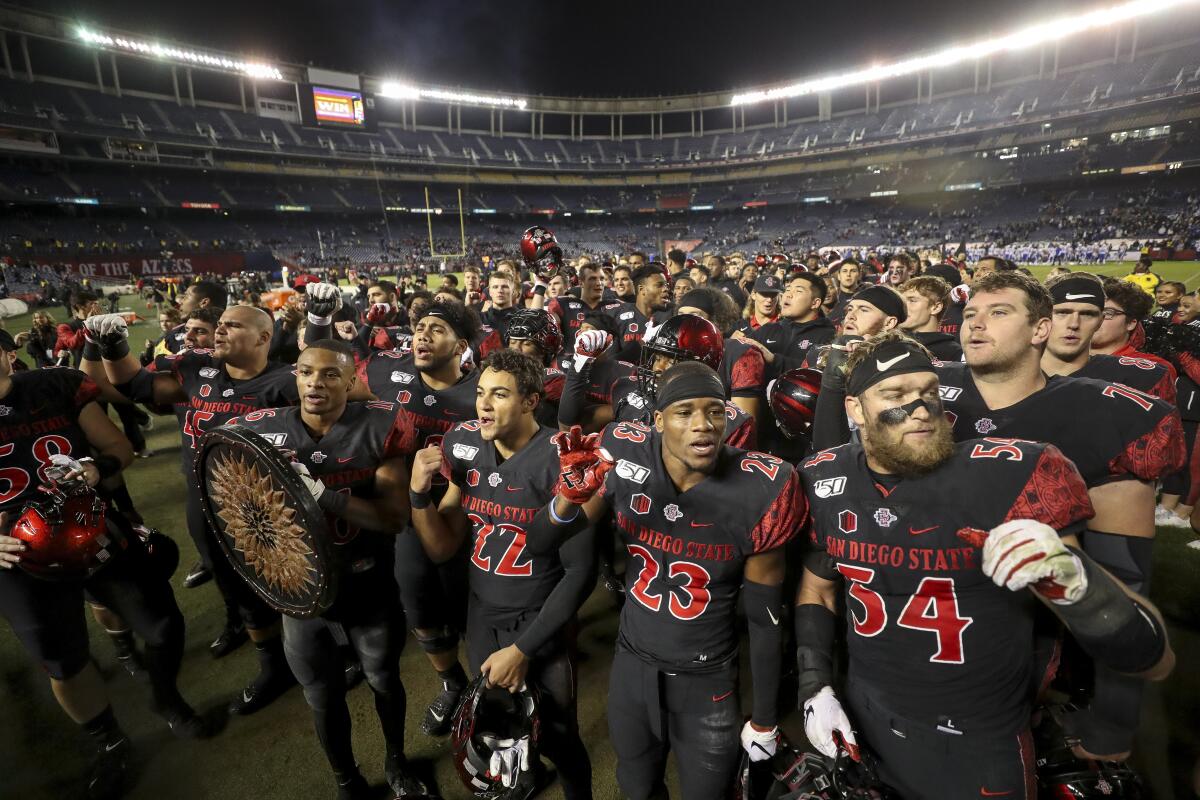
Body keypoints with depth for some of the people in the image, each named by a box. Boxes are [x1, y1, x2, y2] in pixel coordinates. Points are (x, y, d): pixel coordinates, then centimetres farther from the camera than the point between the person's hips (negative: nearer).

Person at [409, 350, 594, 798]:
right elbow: (441, 550, 1)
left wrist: (523, 649, -13)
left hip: (542, 623, -5)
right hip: (482, 616, 5)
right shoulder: (465, 449, -5)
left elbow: (580, 571, -17)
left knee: (557, 739, 11)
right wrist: (419, 492, -16)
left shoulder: (560, 460, -22)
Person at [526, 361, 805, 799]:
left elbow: (764, 619, -10)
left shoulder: (756, 492, -23)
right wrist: (569, 497, -33)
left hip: (708, 679, -2)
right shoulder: (624, 458, -18)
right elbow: (538, 545, -12)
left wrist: (764, 721, 1)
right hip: (632, 662, 3)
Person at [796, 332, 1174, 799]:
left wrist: (1073, 579, -36)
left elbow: (1153, 660, -17)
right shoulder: (827, 484, -9)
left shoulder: (1008, 478, -20)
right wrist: (814, 689, 0)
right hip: (863, 724, 3)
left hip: (978, 751, -2)